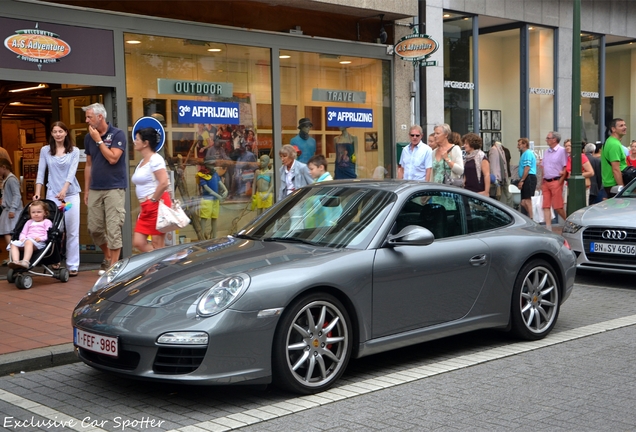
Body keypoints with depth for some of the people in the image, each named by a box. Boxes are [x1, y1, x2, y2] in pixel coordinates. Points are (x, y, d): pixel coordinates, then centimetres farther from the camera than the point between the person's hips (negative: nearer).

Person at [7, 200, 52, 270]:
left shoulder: (47, 222, 16)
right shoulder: (29, 222, 34)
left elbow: (48, 234, 2)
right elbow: (23, 232, 27)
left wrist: (41, 238, -17)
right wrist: (22, 238, 3)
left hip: (39, 242, -6)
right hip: (25, 241, 6)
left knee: (28, 242, -41)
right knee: (13, 244, -21)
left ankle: (25, 262, -58)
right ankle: (15, 261, -41)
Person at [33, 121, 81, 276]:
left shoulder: (74, 151, 3)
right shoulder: (45, 150, 7)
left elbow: (72, 172, -8)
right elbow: (41, 172, 4)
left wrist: (64, 190, -21)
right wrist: (37, 192, -7)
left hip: (71, 194, -1)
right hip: (52, 194, 1)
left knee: (72, 231, -2)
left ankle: (73, 265, -1)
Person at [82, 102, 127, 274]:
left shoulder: (117, 134, -6)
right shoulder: (88, 137, 10)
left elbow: (112, 158, -17)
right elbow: (89, 165, 14)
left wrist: (99, 140, -13)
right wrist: (86, 189, 12)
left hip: (114, 188, -5)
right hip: (95, 189, 6)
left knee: (113, 228, -5)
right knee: (94, 228, 7)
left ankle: (113, 265, 2)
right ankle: (107, 256, 28)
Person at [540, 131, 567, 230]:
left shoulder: (562, 151, -6)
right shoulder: (546, 152, 16)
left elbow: (565, 168, -10)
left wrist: (560, 181, -15)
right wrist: (542, 182, 12)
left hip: (556, 181, -7)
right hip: (546, 182, 7)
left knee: (557, 206, -6)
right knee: (546, 206, 2)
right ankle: (548, 228, 3)